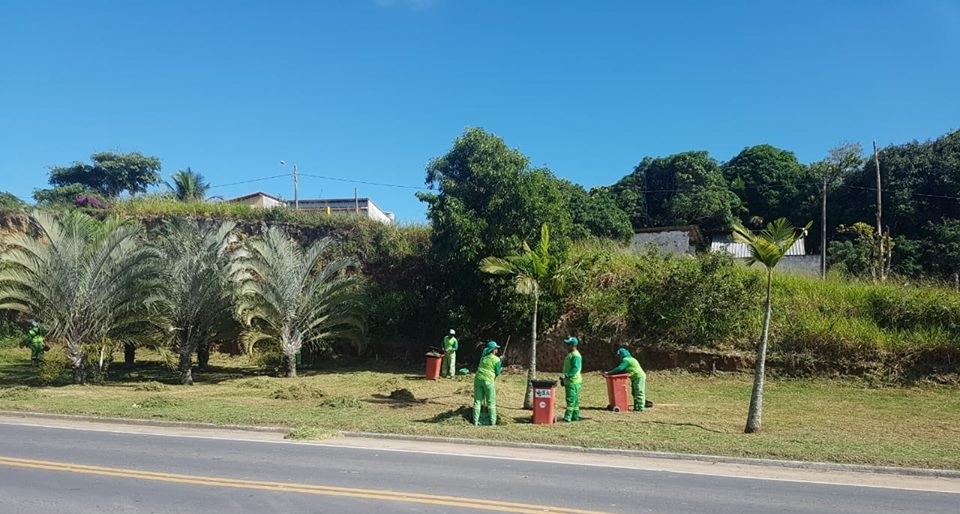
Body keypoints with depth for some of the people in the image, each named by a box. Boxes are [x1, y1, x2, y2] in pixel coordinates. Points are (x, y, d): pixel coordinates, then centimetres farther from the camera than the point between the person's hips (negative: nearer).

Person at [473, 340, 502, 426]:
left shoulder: (483, 357, 14)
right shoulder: (496, 359, -3)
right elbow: (497, 373, -2)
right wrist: (501, 369, 22)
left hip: (478, 379, 5)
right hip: (488, 380, -5)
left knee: (477, 401, 8)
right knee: (491, 402, 6)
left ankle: (475, 421, 7)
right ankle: (493, 422, 7)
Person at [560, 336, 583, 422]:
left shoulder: (576, 355, -14)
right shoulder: (570, 354, 18)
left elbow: (575, 368, -23)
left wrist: (566, 375, -26)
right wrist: (564, 378, 21)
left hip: (573, 381, -10)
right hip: (568, 381, 10)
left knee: (571, 399, -11)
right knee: (574, 400, 13)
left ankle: (568, 417, -14)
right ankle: (575, 416, 17)